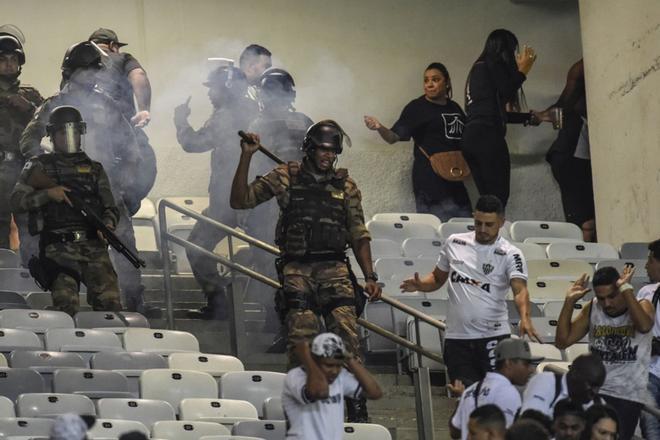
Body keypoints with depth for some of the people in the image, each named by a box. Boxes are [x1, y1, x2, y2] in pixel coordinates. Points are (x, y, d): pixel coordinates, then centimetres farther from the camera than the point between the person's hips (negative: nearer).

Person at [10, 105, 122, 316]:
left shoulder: (94, 169, 23)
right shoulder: (39, 167, 15)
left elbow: (110, 207, 19)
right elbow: (17, 201, 5)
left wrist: (108, 225, -3)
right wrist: (47, 194, -9)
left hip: (94, 247, 2)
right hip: (59, 249, -2)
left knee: (110, 302, -18)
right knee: (67, 305, -20)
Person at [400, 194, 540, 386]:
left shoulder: (510, 254, -3)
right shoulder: (454, 243, 9)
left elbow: (520, 289, -17)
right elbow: (438, 277, 22)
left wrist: (525, 318, -36)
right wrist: (420, 285, -1)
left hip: (493, 336, -3)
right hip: (457, 337, 3)